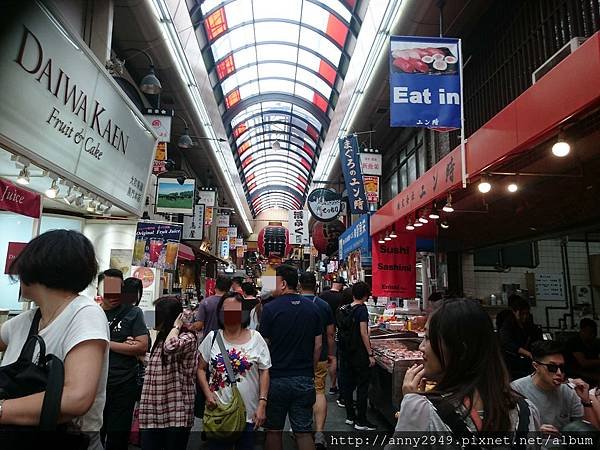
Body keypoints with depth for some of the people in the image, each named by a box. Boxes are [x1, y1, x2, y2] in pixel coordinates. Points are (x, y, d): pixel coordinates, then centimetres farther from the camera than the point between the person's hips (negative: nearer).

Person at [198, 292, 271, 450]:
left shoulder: (255, 338, -2)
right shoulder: (212, 337, 1)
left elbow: (264, 372, -1)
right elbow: (201, 369, 7)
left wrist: (262, 403, -7)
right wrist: (208, 394, -7)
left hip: (249, 413, 0)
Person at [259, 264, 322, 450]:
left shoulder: (270, 308, -12)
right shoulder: (312, 308, 1)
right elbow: (318, 345, 4)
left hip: (276, 379, -3)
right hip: (305, 379, 3)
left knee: (274, 431, 14)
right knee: (304, 432, 11)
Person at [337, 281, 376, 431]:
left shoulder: (343, 310, 6)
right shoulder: (362, 309, -14)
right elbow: (363, 333, -17)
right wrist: (370, 354, -13)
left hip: (346, 351, 7)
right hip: (359, 353, -7)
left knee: (348, 383, 14)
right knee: (363, 386, 1)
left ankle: (350, 416, 24)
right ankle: (361, 421, 6)